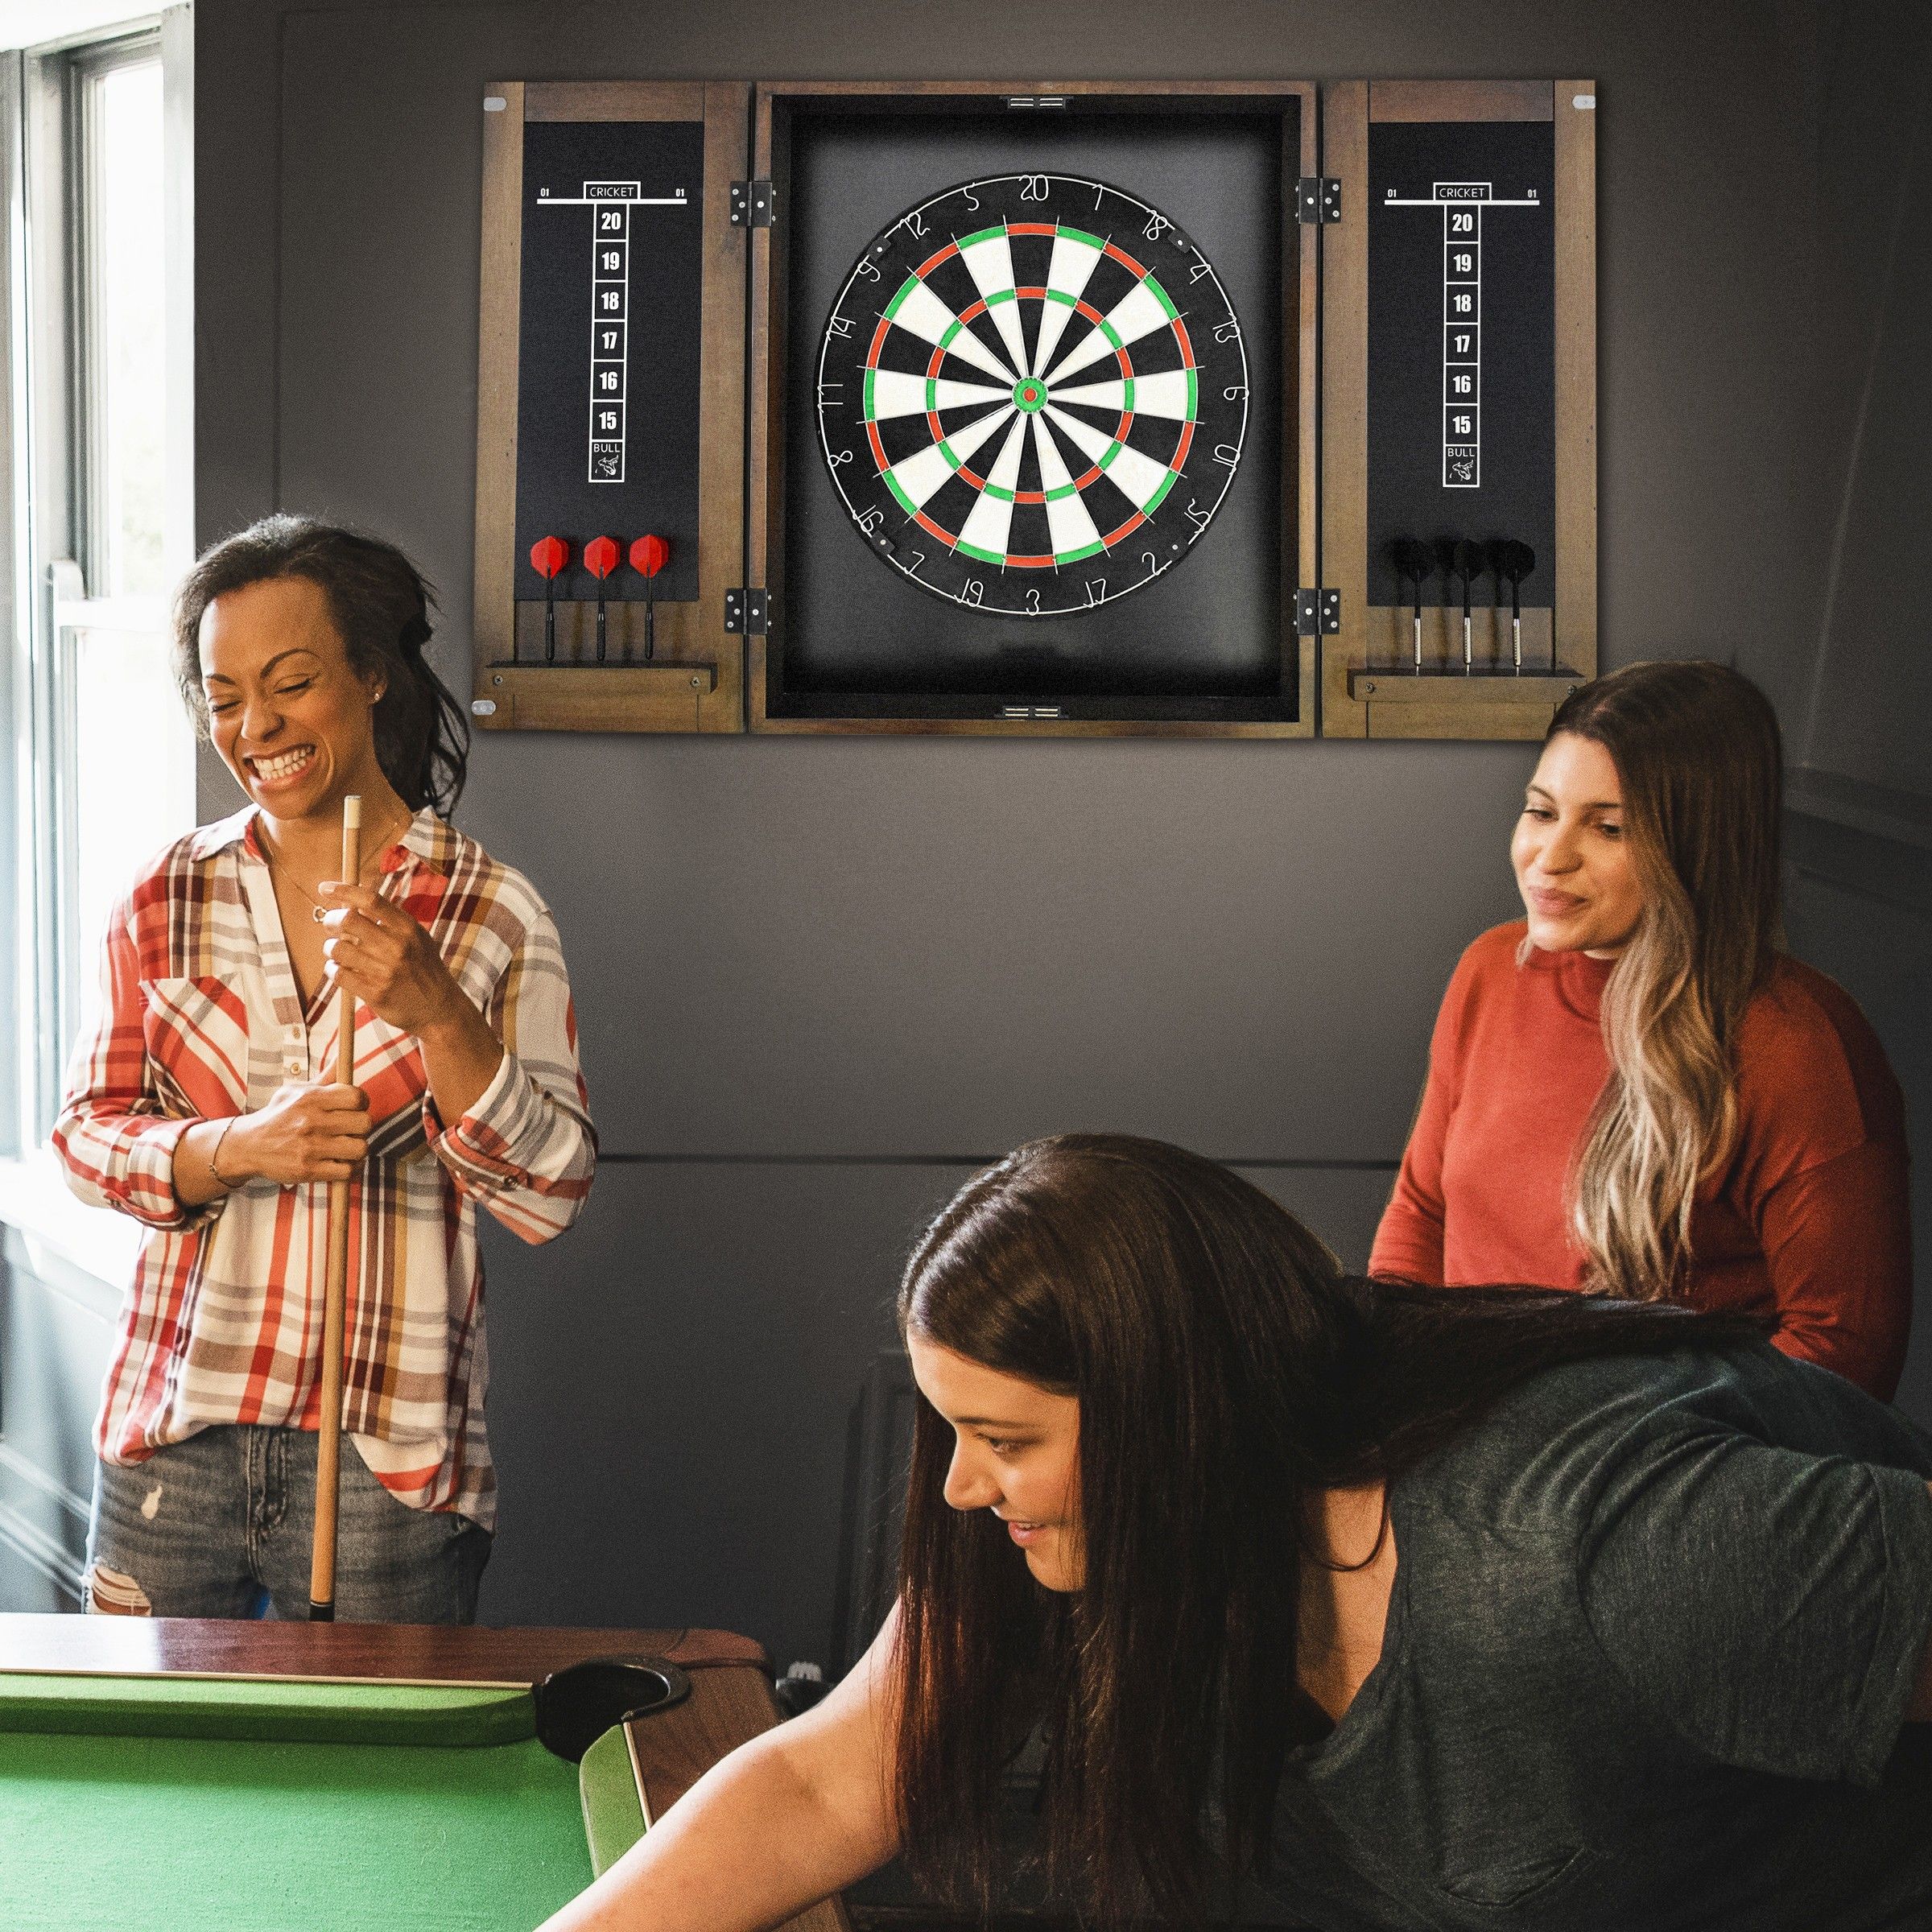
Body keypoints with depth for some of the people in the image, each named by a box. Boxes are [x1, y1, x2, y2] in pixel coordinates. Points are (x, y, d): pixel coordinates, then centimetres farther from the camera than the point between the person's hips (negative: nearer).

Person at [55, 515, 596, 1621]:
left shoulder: (494, 917, -3)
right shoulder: (168, 901, 5)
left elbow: (552, 1197, -6)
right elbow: (87, 1133, 5)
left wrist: (434, 1011, -20)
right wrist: (239, 1148, -14)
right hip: (174, 1443, 2)